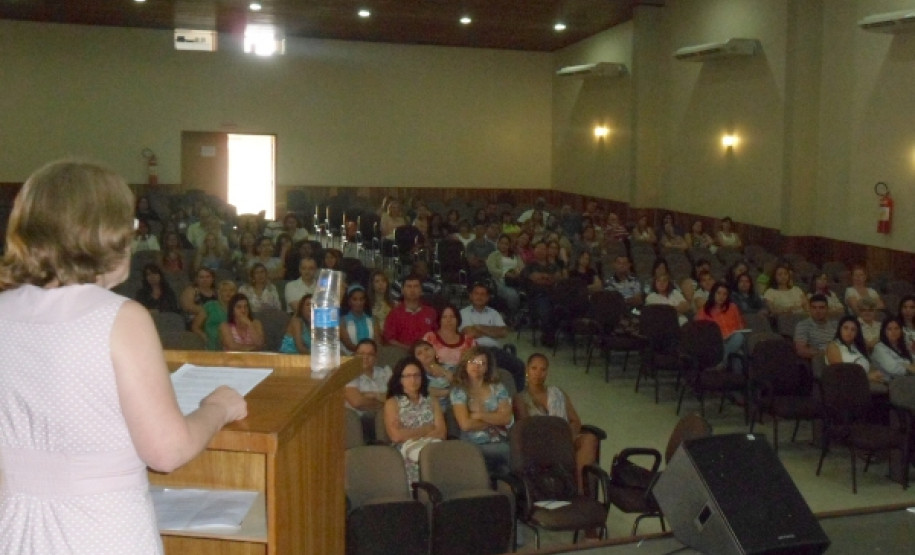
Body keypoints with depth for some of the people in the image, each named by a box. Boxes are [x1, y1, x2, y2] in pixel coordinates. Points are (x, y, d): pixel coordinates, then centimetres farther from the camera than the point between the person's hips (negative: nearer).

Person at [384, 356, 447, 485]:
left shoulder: (432, 402, 22)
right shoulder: (392, 403, 11)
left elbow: (441, 433, 6)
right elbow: (396, 435, -5)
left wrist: (411, 435, -6)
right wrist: (427, 429, 3)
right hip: (407, 451, -3)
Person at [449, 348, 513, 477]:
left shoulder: (498, 388, 15)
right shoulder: (458, 391, 6)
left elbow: (507, 418, 1)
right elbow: (465, 424, -6)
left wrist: (480, 415, -6)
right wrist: (494, 420, 2)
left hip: (501, 443, 3)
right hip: (474, 447, -3)